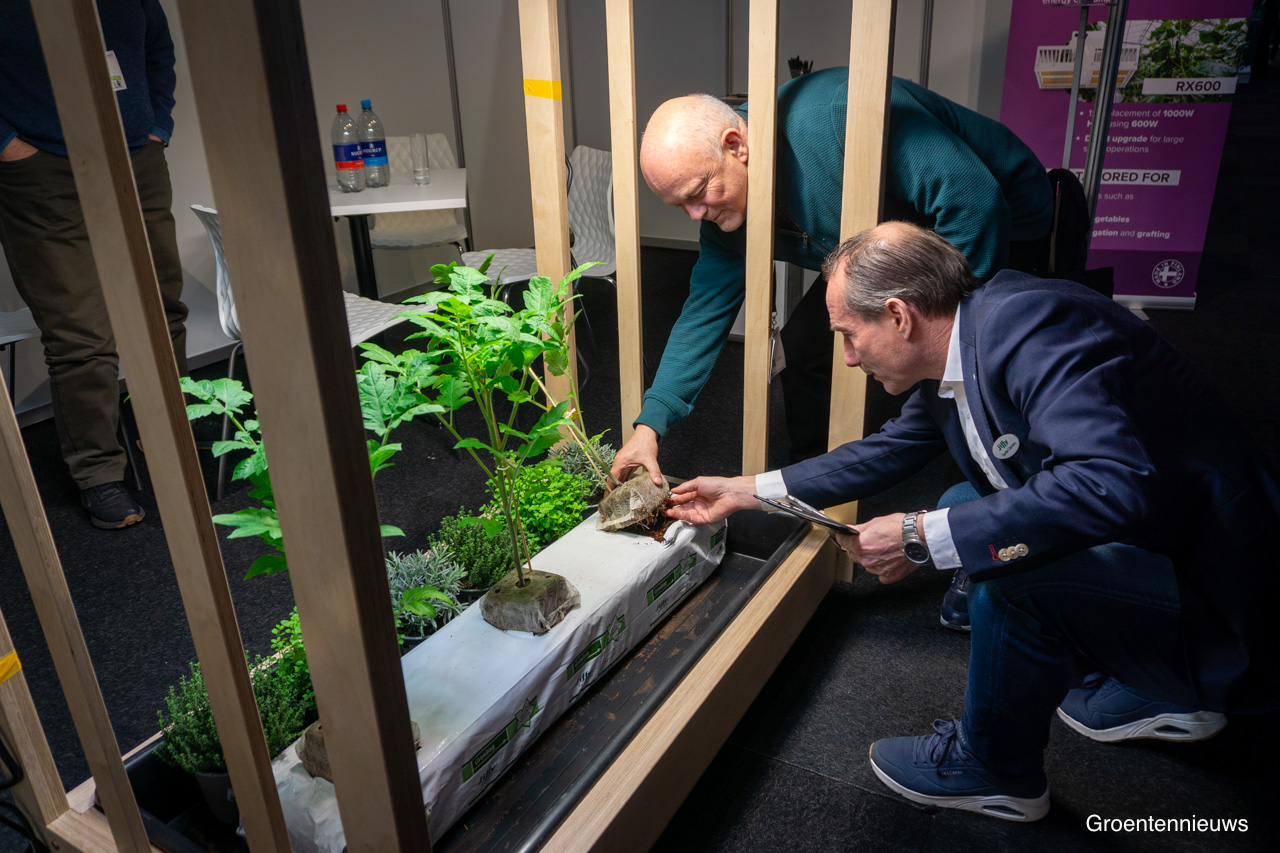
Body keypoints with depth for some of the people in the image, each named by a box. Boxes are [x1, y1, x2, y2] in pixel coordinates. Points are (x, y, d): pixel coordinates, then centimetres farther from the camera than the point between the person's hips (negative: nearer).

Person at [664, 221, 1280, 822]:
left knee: (1010, 563, -28)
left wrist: (921, 538, -33)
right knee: (966, 509, 12)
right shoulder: (955, 354, 2)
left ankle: (994, 768, 3)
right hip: (1129, 534, 9)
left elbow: (1111, 484, -39)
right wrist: (745, 491, 18)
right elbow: (887, 451, 15)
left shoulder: (1032, 324, -26)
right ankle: (1147, 692, 23)